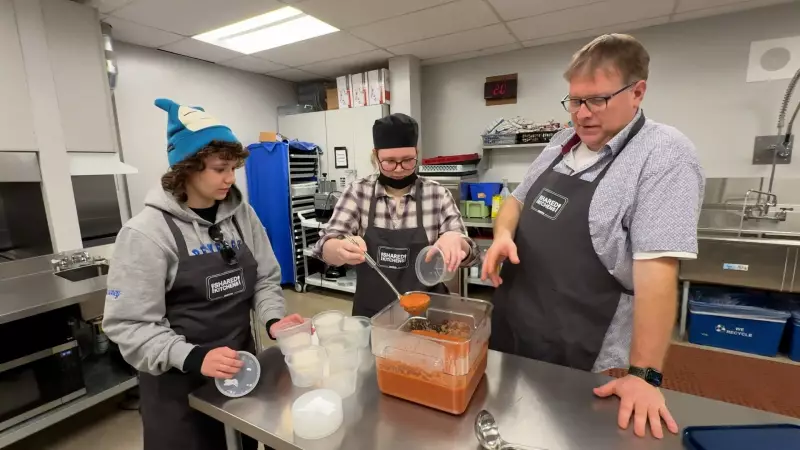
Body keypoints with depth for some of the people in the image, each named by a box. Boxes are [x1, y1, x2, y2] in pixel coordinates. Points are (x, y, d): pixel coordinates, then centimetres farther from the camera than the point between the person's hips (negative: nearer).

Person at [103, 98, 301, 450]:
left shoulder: (242, 215, -3)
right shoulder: (146, 233, -16)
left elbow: (265, 278, 3)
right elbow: (129, 325, -16)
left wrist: (273, 318, -14)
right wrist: (192, 357, -27)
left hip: (241, 365, 5)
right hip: (179, 382, -4)